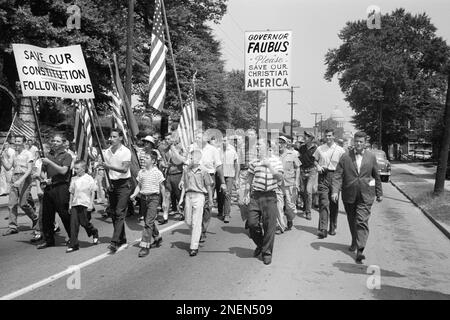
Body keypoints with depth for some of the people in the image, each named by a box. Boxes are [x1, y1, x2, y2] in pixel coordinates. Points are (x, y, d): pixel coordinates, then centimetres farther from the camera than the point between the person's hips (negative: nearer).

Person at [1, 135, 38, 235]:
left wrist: (21, 180, -21)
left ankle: (35, 218, 17)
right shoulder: (14, 155, 17)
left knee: (23, 203, -8)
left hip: (25, 178, -6)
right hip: (14, 179, 6)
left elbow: (29, 170, -11)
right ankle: (13, 226, 4)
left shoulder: (28, 154, -3)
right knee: (11, 203, -1)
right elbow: (8, 167, 12)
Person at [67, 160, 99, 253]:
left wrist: (91, 204, -7)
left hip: (84, 204, -4)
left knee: (84, 222, 1)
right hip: (75, 204, 4)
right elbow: (72, 193, 15)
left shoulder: (89, 179, -4)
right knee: (73, 224, -1)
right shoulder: (74, 179, 10)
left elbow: (93, 192, -3)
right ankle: (73, 245, 3)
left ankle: (94, 233, 32)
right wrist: (70, 205, 13)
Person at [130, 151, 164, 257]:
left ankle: (145, 246, -10)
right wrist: (134, 195, -4)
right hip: (143, 197, 5)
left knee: (148, 222, -11)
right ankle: (158, 238, 37)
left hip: (153, 198, -5)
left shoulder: (157, 172, -4)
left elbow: (162, 187, 3)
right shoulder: (141, 172, 7)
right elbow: (139, 186, 12)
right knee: (148, 221, 14)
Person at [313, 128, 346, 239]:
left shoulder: (340, 150, 4)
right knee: (323, 203, -9)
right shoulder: (320, 149, 9)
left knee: (334, 204, 7)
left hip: (334, 176, 0)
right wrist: (317, 166, 0)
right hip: (323, 176, 0)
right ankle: (323, 229, -12)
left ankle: (332, 228, 20)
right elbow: (315, 160, 20)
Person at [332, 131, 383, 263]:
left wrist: (379, 193, 14)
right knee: (352, 221, 15)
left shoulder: (371, 157, 4)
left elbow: (376, 176, 12)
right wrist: (335, 191, -16)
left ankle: (360, 250, -13)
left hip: (366, 196, -1)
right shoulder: (345, 157, 1)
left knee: (362, 222, -10)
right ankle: (354, 242, 38)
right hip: (349, 195, 1)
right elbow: (338, 175, -4)